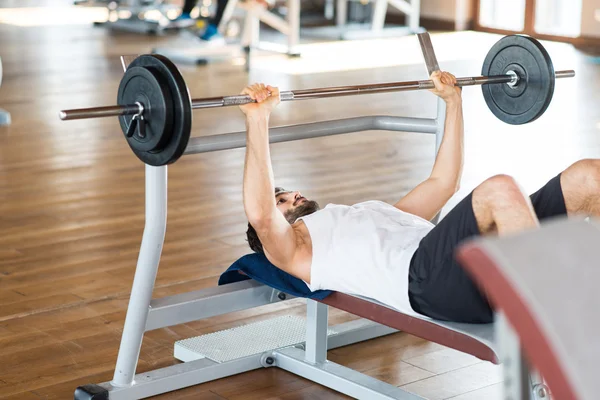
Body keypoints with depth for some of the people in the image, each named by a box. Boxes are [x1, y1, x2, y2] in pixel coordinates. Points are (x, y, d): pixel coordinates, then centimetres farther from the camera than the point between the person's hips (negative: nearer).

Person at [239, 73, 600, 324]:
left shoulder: (373, 215, 43)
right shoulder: (292, 251, 21)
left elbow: (443, 182, 45)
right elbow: (260, 214, -1)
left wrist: (453, 101, 43)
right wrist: (258, 121, -4)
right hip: (426, 277, -8)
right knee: (501, 190, -37)